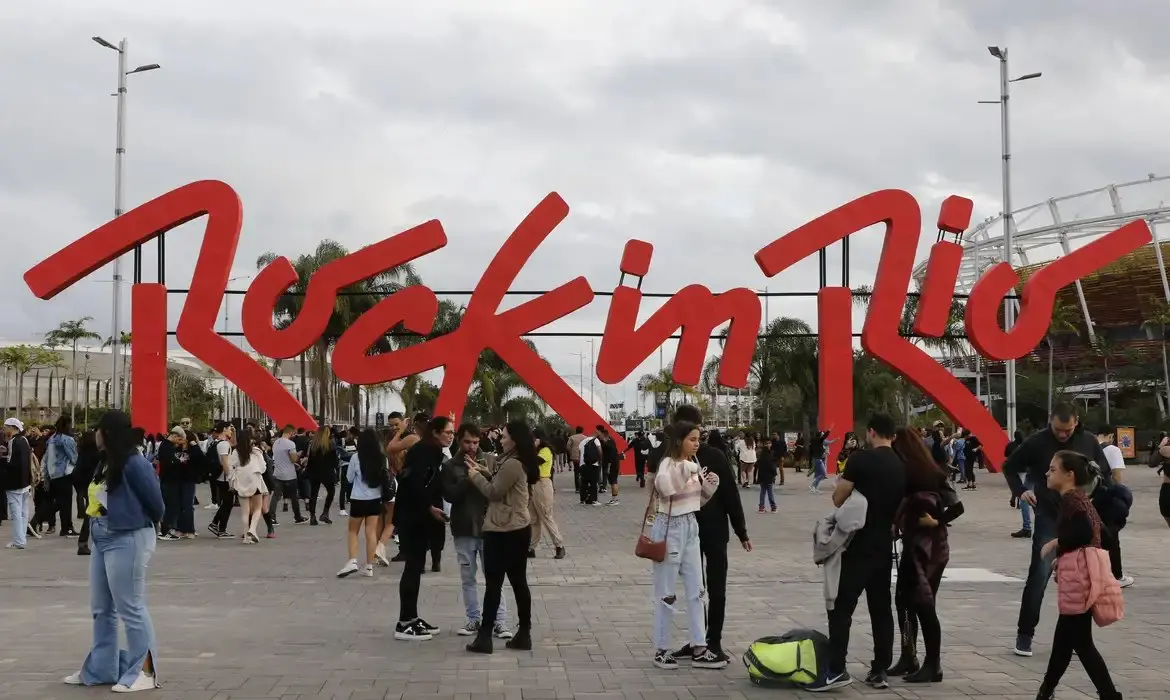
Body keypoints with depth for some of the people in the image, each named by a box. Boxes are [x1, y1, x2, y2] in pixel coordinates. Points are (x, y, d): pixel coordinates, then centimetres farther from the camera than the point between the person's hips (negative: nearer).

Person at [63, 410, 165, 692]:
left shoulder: (134, 463, -17)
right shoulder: (106, 462, 10)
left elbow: (155, 503, -13)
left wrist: (145, 524, 3)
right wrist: (92, 531, 5)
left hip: (128, 540, -10)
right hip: (103, 540, 10)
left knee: (130, 608, -4)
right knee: (101, 608, 15)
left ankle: (144, 672, 4)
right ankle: (101, 669, 25)